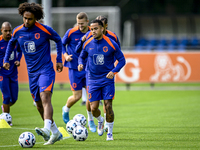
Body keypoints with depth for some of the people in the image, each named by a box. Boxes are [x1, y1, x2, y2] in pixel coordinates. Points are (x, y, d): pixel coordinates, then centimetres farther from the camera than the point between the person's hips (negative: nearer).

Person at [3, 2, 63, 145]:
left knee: (45, 97, -26)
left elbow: (58, 40, 8)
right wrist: (6, 59, 14)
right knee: (39, 105, 9)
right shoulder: (17, 31, 1)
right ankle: (56, 133, 22)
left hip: (46, 70, -6)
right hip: (32, 73, 6)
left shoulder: (45, 30, -10)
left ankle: (47, 129, -43)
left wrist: (59, 60, 6)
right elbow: (11, 43, 23)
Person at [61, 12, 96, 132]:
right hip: (74, 68, -2)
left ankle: (91, 121, 12)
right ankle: (66, 110, 31)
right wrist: (65, 55, -7)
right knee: (77, 96, -2)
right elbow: (62, 44, 7)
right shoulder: (71, 32, -8)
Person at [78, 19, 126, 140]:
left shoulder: (111, 44, -9)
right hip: (93, 80, 2)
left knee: (108, 106, -8)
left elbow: (122, 60, -2)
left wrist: (114, 71, -18)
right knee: (93, 108, -3)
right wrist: (81, 64, -7)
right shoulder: (88, 44, -1)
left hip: (107, 79, -2)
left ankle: (110, 133, 9)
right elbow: (82, 57, 16)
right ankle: (100, 121, 32)